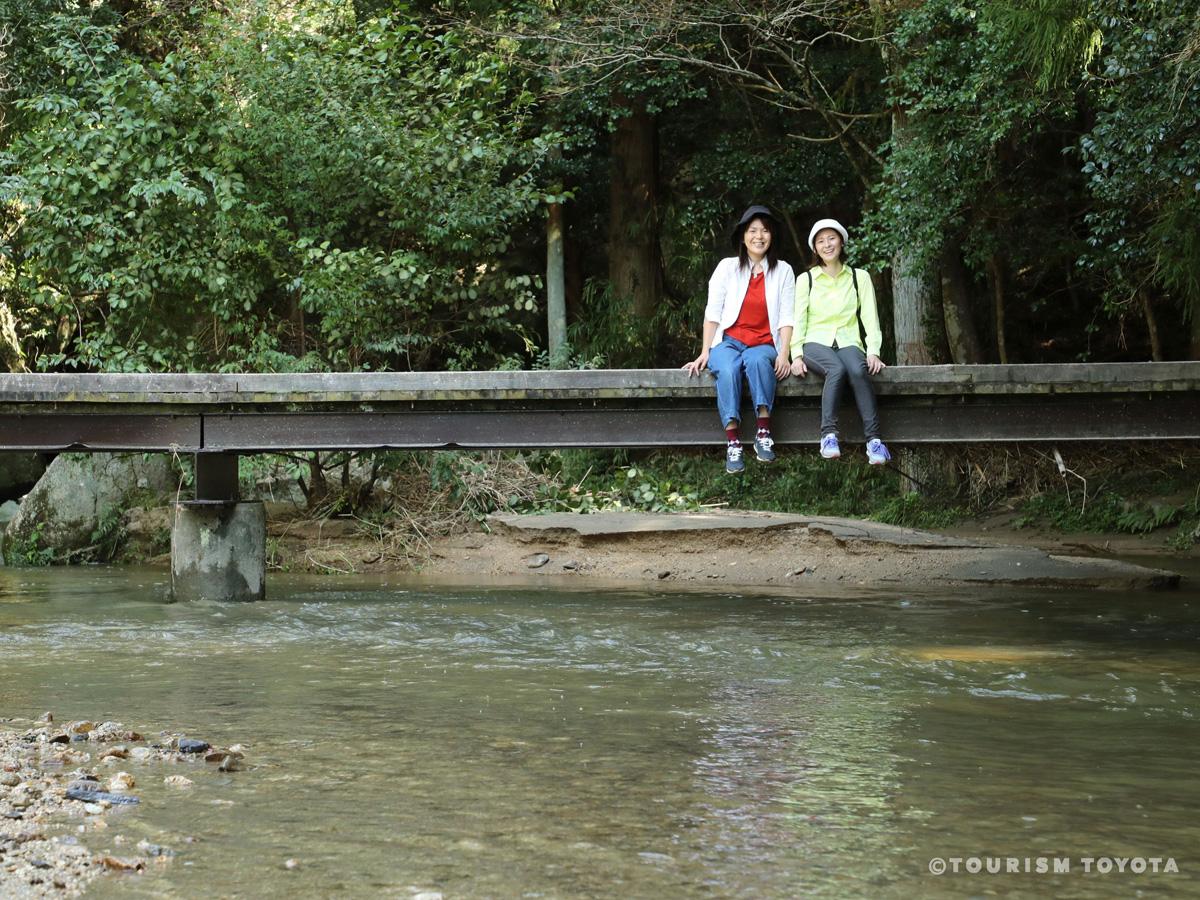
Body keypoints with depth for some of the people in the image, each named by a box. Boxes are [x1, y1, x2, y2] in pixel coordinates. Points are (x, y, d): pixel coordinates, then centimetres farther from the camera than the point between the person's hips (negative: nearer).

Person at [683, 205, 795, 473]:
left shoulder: (783, 271, 8)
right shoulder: (727, 267, 7)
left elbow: (786, 318, 1)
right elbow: (712, 313, 3)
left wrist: (783, 355, -13)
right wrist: (704, 353, -7)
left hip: (763, 345, 0)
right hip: (729, 341, 0)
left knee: (757, 360, -38)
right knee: (727, 369, -36)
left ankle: (763, 433, -39)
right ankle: (733, 443, -43)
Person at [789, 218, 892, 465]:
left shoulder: (859, 277, 15)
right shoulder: (805, 280, 13)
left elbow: (870, 318, 8)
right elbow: (798, 320, 6)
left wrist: (873, 352, -8)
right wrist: (796, 355, -9)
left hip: (847, 343, 1)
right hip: (816, 344, -1)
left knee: (858, 369, -36)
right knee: (837, 369, -37)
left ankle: (873, 440, -40)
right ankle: (829, 435, -40)